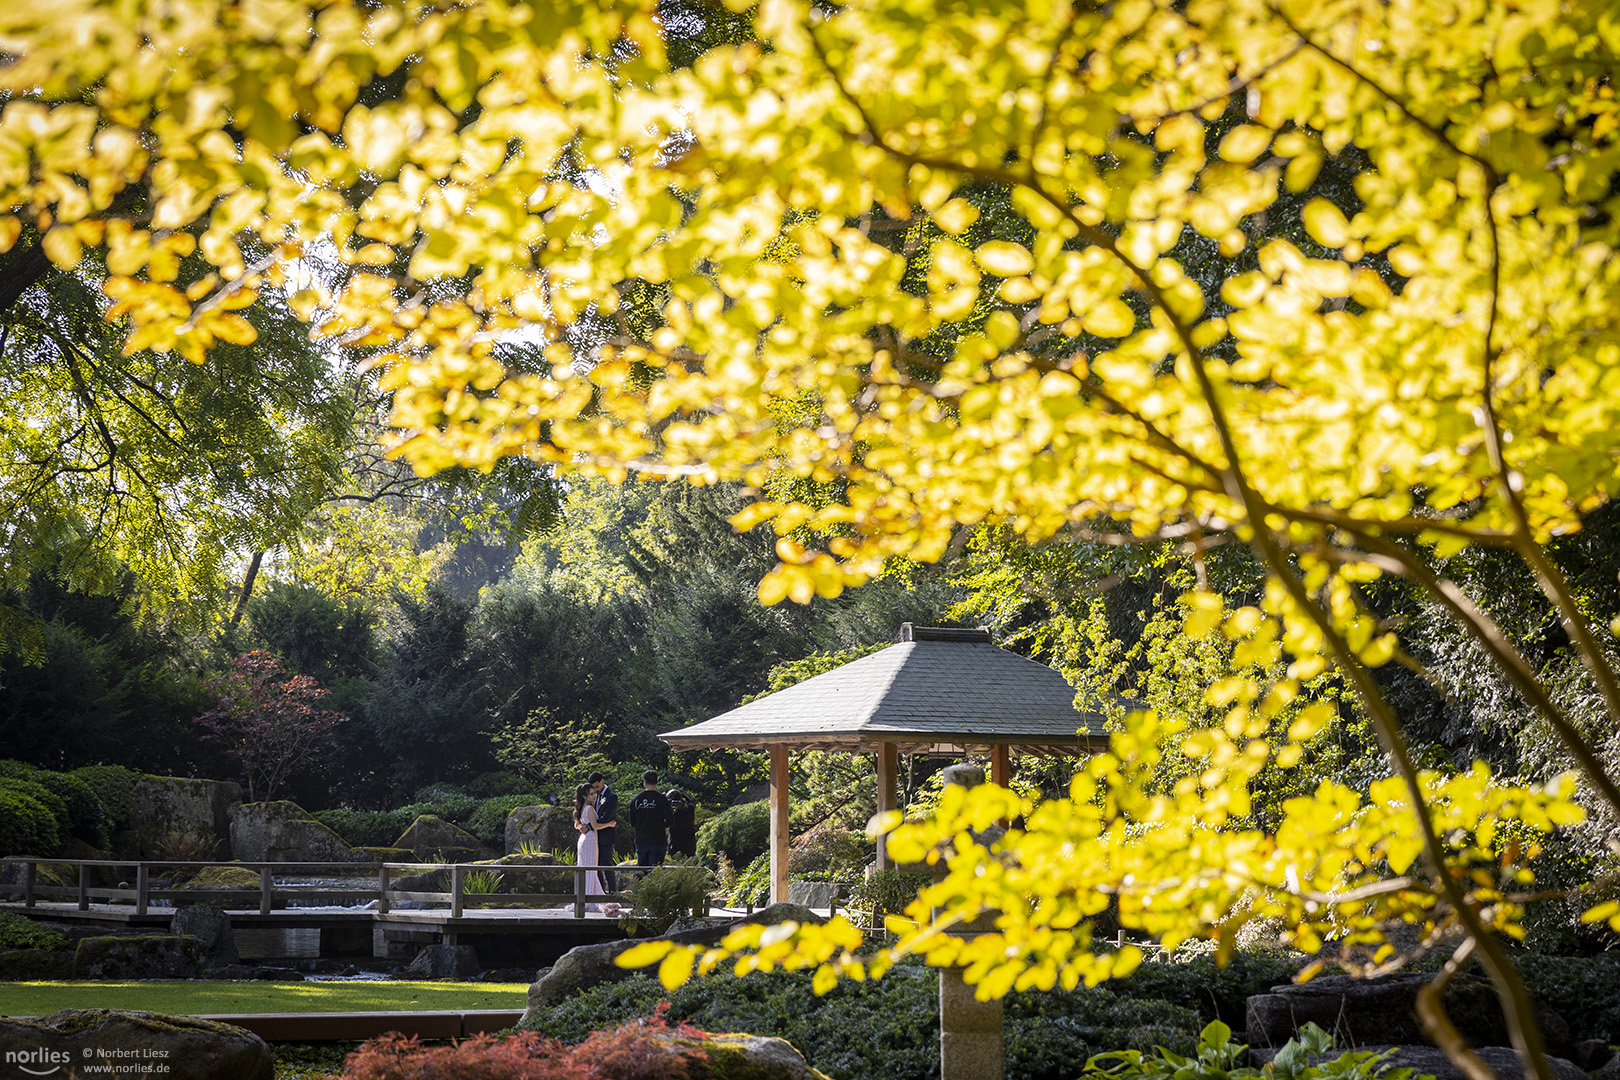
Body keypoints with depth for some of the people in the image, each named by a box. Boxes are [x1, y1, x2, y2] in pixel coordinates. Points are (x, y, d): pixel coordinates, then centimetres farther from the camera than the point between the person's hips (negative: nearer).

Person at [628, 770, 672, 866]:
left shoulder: (636, 799, 1)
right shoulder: (661, 799, -8)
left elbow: (632, 823, 5)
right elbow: (668, 822, -6)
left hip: (641, 840, 3)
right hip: (657, 841, -3)